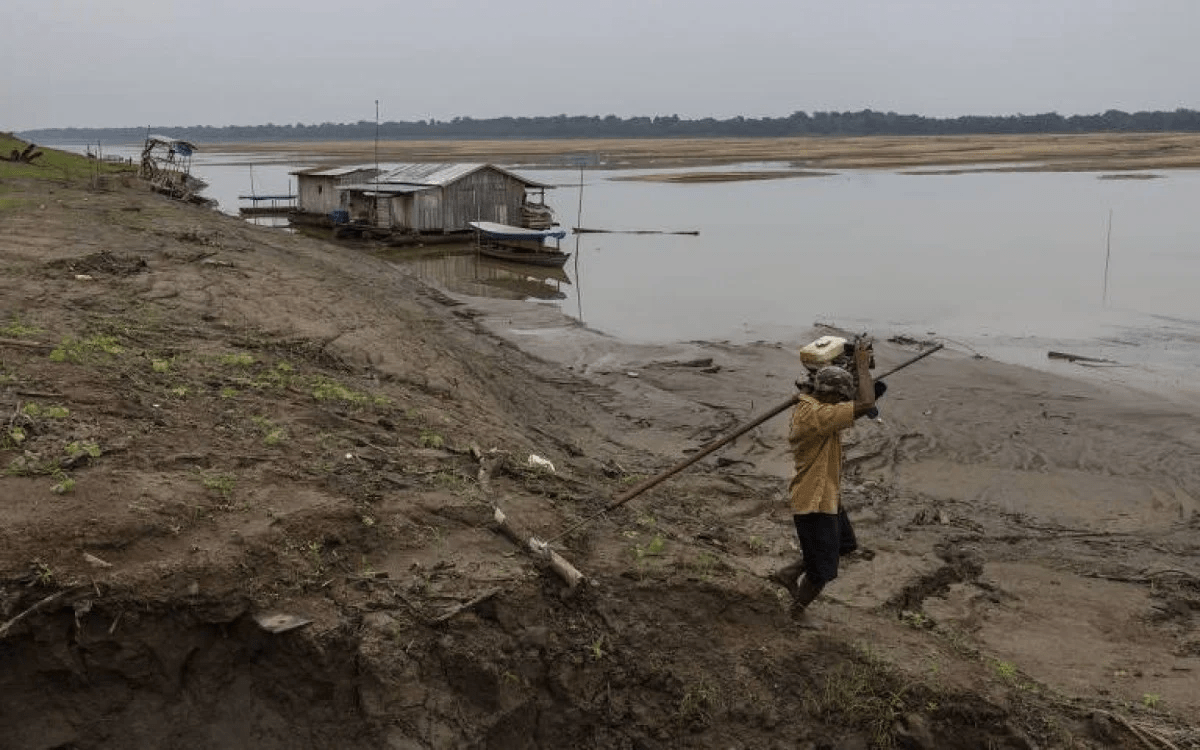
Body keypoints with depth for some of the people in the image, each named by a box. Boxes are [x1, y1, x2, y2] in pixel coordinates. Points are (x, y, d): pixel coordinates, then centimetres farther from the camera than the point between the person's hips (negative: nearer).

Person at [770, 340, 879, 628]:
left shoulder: (807, 405, 3)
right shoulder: (816, 415, -29)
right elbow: (865, 404, -36)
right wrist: (862, 366, -22)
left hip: (826, 496, 10)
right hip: (814, 502, -10)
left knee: (844, 544, 27)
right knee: (823, 570, 7)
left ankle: (788, 573, 33)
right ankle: (799, 609, 32)